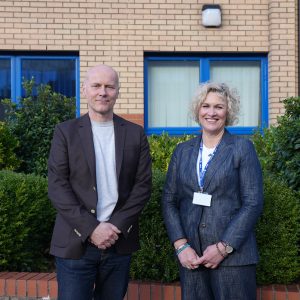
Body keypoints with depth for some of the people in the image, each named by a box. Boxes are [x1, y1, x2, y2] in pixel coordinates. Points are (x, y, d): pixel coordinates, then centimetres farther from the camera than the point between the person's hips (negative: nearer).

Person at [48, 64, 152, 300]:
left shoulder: (135, 133, 7)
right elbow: (57, 186, -4)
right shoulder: (65, 132, 2)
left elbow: (143, 185, 2)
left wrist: (116, 226, -9)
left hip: (119, 243, 2)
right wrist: (91, 228, -13)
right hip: (75, 244, -1)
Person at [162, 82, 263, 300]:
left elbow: (253, 203, -6)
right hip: (191, 257, 3)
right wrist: (181, 246, -5)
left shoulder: (242, 148, 0)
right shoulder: (183, 151, 10)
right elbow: (169, 201, 7)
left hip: (233, 255, -3)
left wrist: (223, 248, -12)